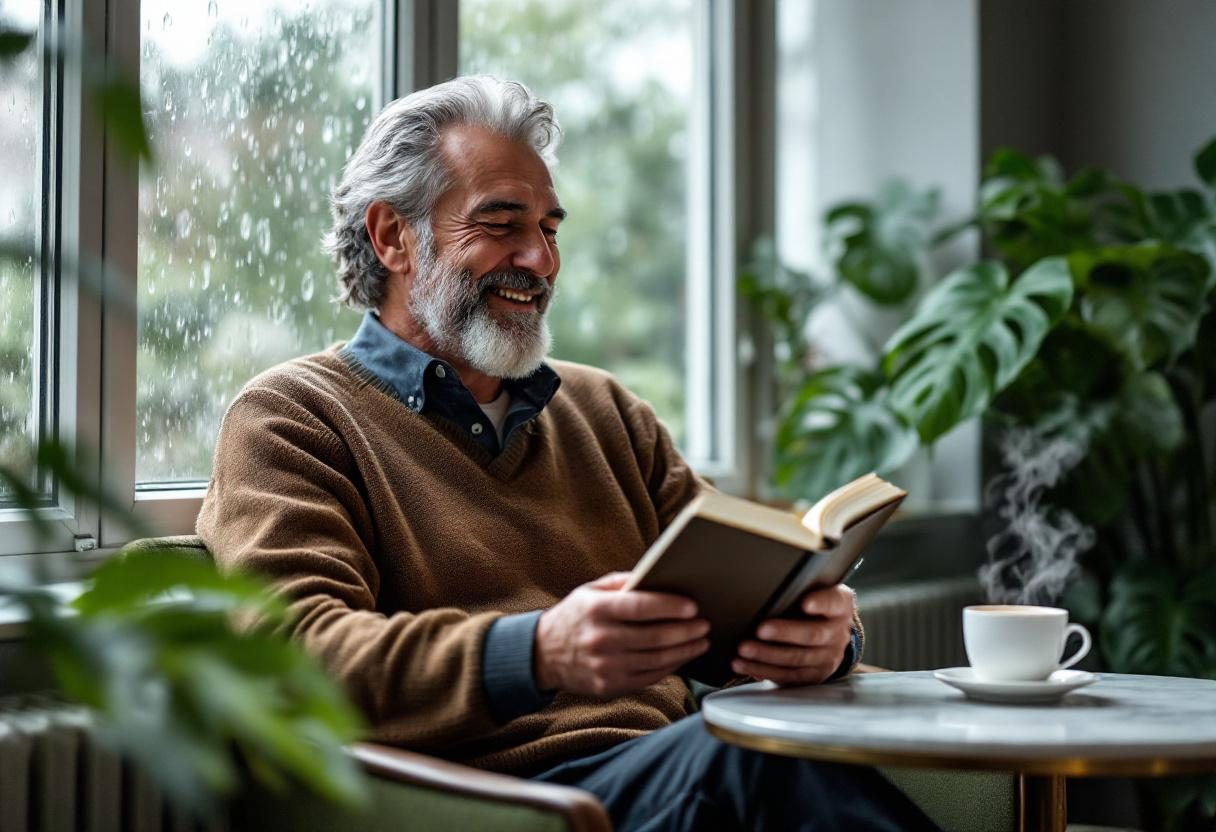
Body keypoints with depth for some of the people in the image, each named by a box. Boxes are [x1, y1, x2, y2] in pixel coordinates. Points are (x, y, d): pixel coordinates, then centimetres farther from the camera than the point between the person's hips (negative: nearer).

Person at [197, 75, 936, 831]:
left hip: (685, 771, 6)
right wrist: (536, 655, -29)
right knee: (757, 759, -36)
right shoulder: (292, 420, 6)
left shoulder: (605, 412, 26)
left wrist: (822, 628, -9)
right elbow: (293, 650, -11)